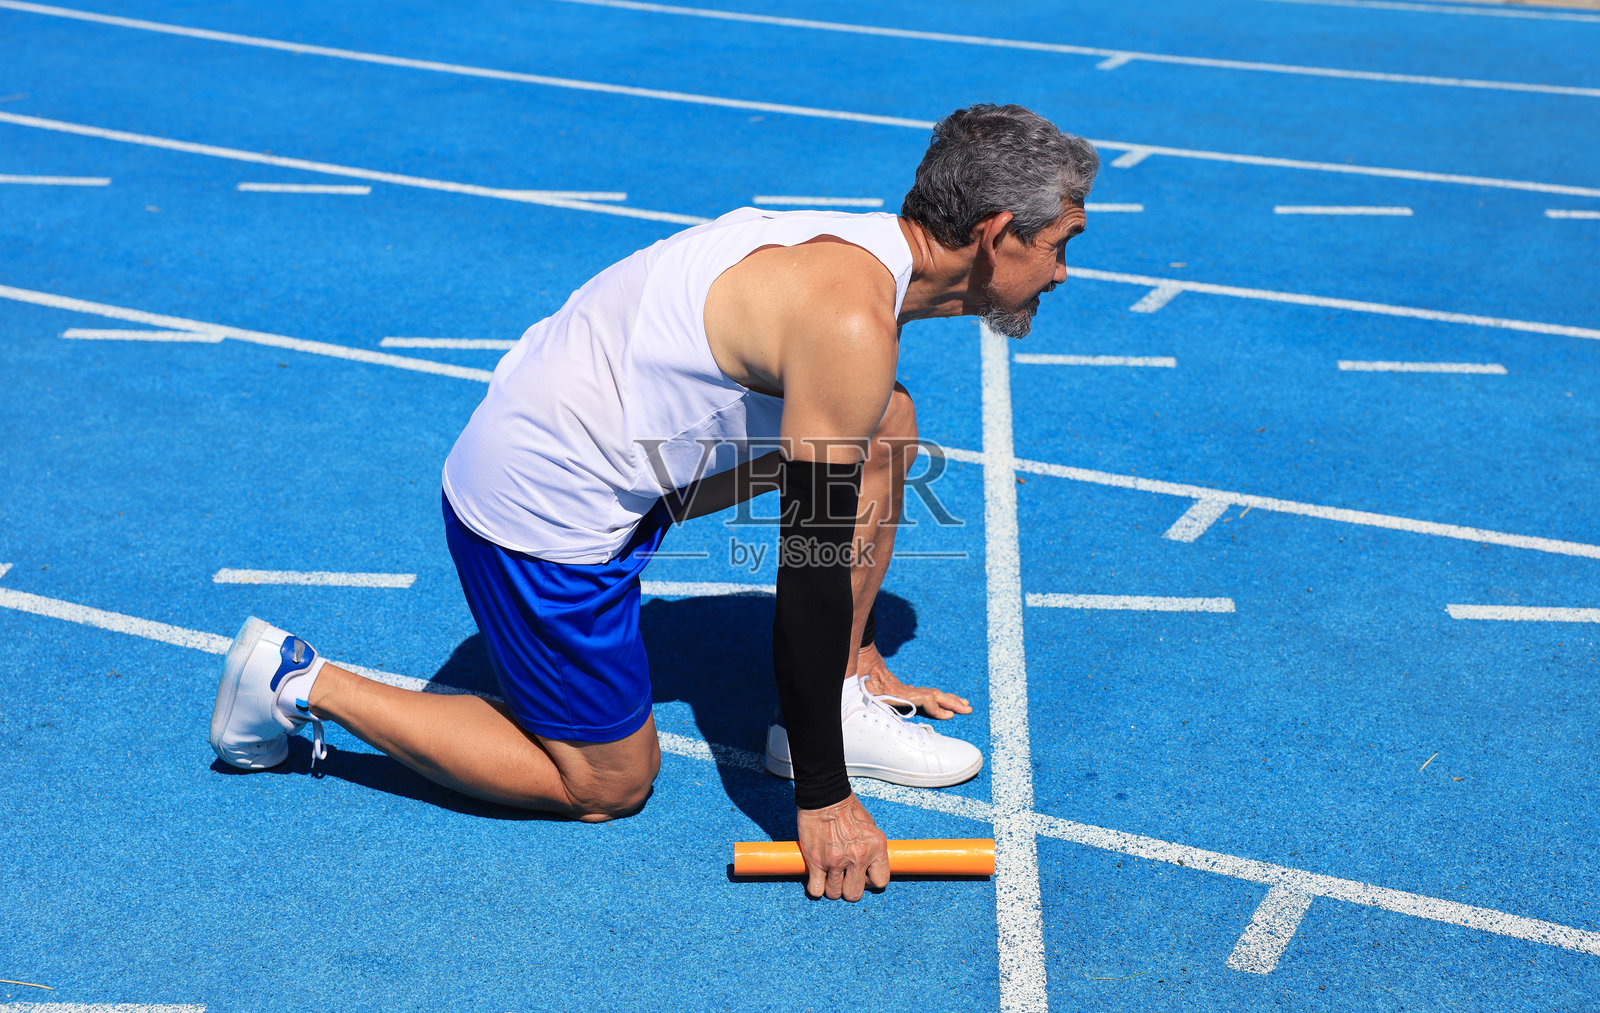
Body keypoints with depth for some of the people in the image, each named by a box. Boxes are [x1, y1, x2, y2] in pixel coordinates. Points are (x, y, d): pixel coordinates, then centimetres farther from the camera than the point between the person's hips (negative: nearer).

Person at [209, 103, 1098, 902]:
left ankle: (839, 702, 15)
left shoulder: (855, 252, 5)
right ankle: (306, 685, 9)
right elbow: (812, 568, -22)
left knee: (886, 424, 8)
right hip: (546, 505, -9)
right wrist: (824, 799, -14)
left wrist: (857, 655, 29)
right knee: (609, 785, 6)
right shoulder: (850, 324, -25)